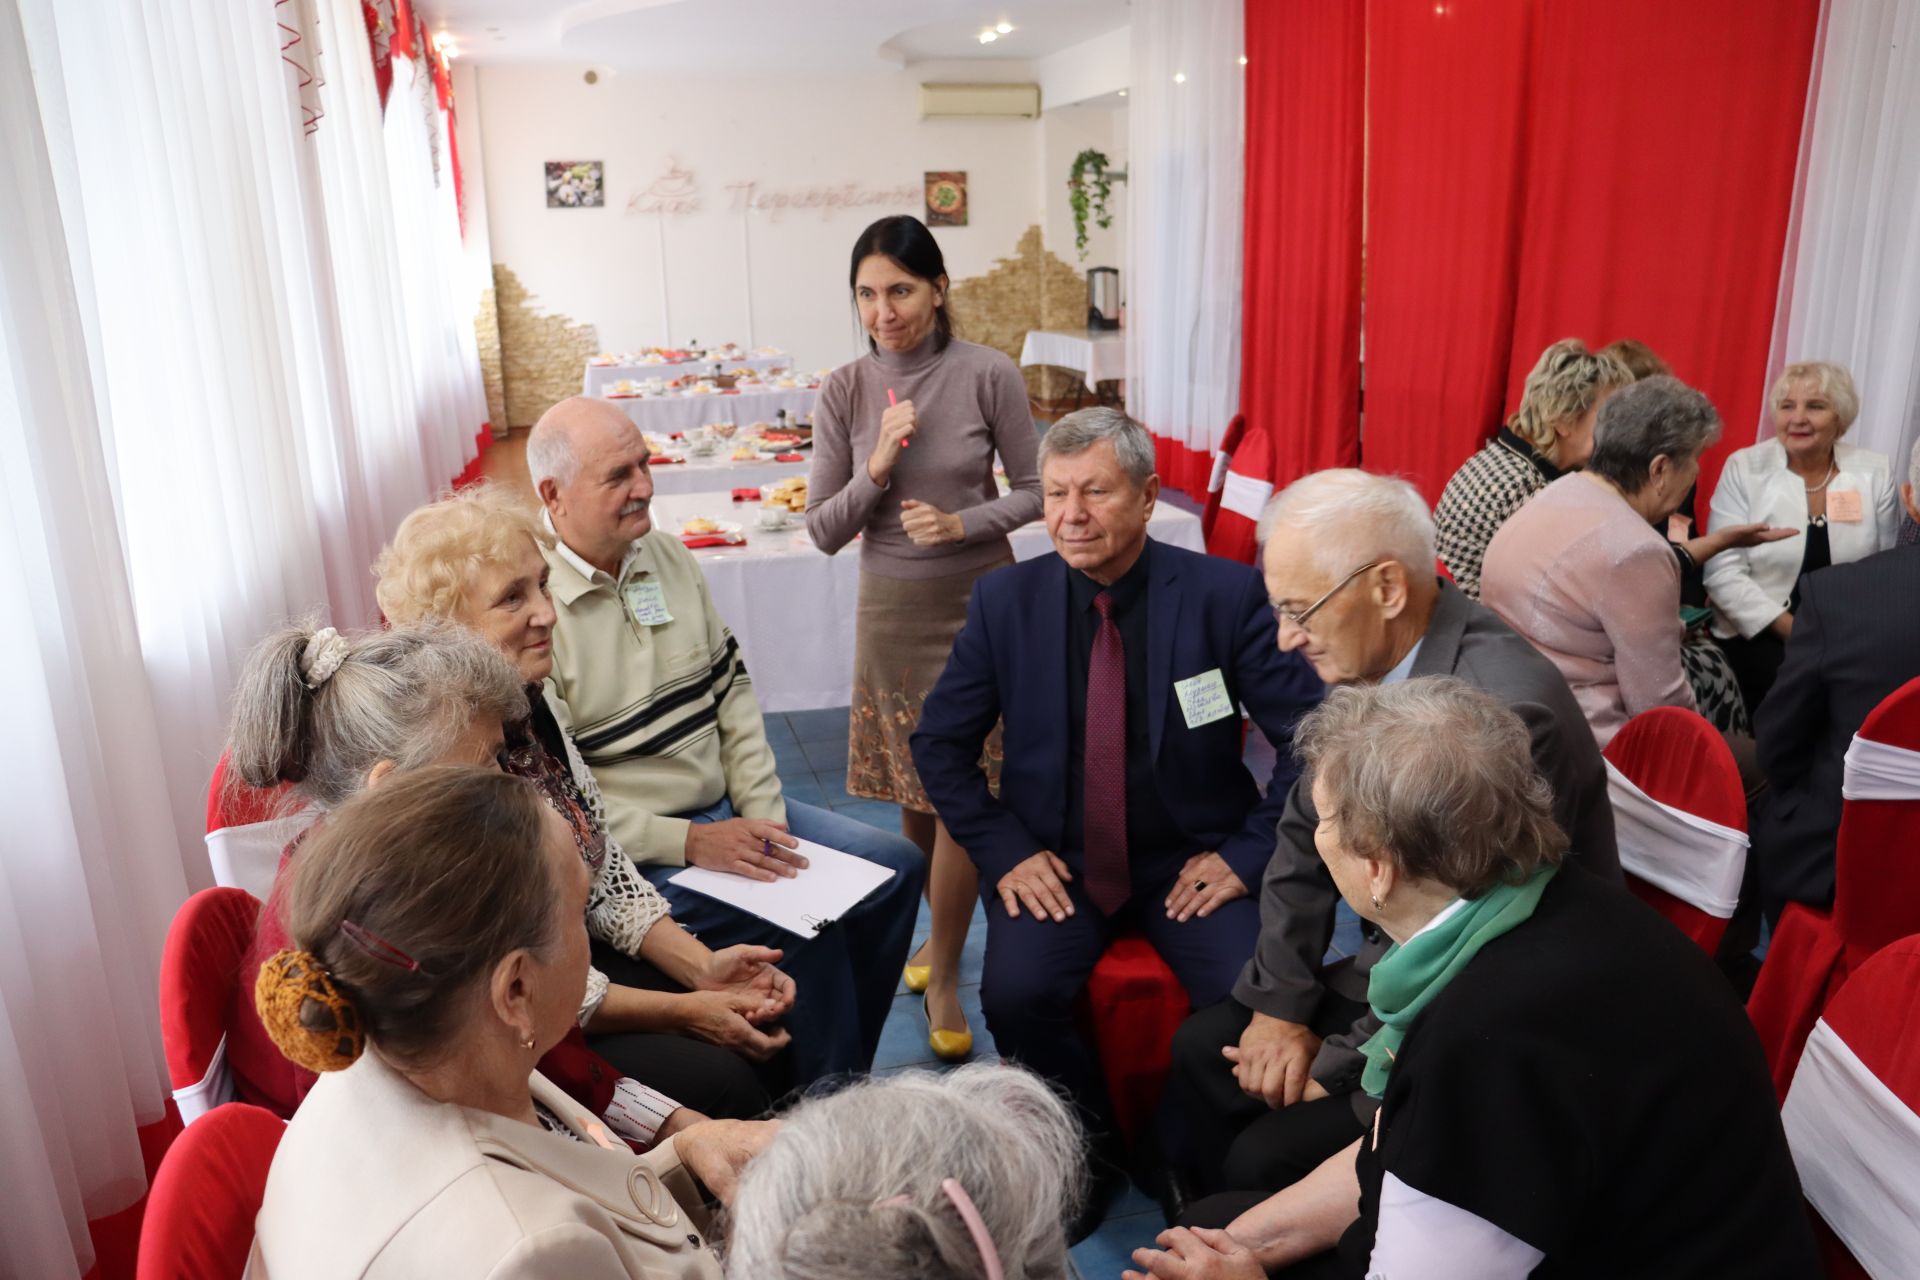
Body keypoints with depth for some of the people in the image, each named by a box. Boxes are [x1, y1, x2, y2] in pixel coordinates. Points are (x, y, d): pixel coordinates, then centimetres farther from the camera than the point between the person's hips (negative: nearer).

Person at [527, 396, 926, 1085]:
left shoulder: (667, 555, 6)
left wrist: (763, 816, -1)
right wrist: (690, 842, -20)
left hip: (726, 813, 8)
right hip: (634, 855, -8)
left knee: (898, 866, 1)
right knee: (807, 927, -24)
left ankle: (842, 1068, 16)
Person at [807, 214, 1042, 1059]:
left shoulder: (987, 375, -9)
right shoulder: (845, 392, -4)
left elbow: (1033, 488, -1)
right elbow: (824, 531, -3)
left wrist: (965, 523, -18)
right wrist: (877, 469, -18)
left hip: (979, 604, -2)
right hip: (893, 610, 2)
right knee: (914, 797, 13)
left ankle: (943, 977, 18)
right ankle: (946, 924, 40)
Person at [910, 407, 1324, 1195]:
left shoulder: (1225, 593, -10)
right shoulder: (1003, 601, -4)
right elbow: (940, 743, 4)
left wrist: (1247, 853, -10)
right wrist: (1002, 850, -6)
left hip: (1190, 858, -1)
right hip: (1056, 858, 1)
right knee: (1016, 993, -24)